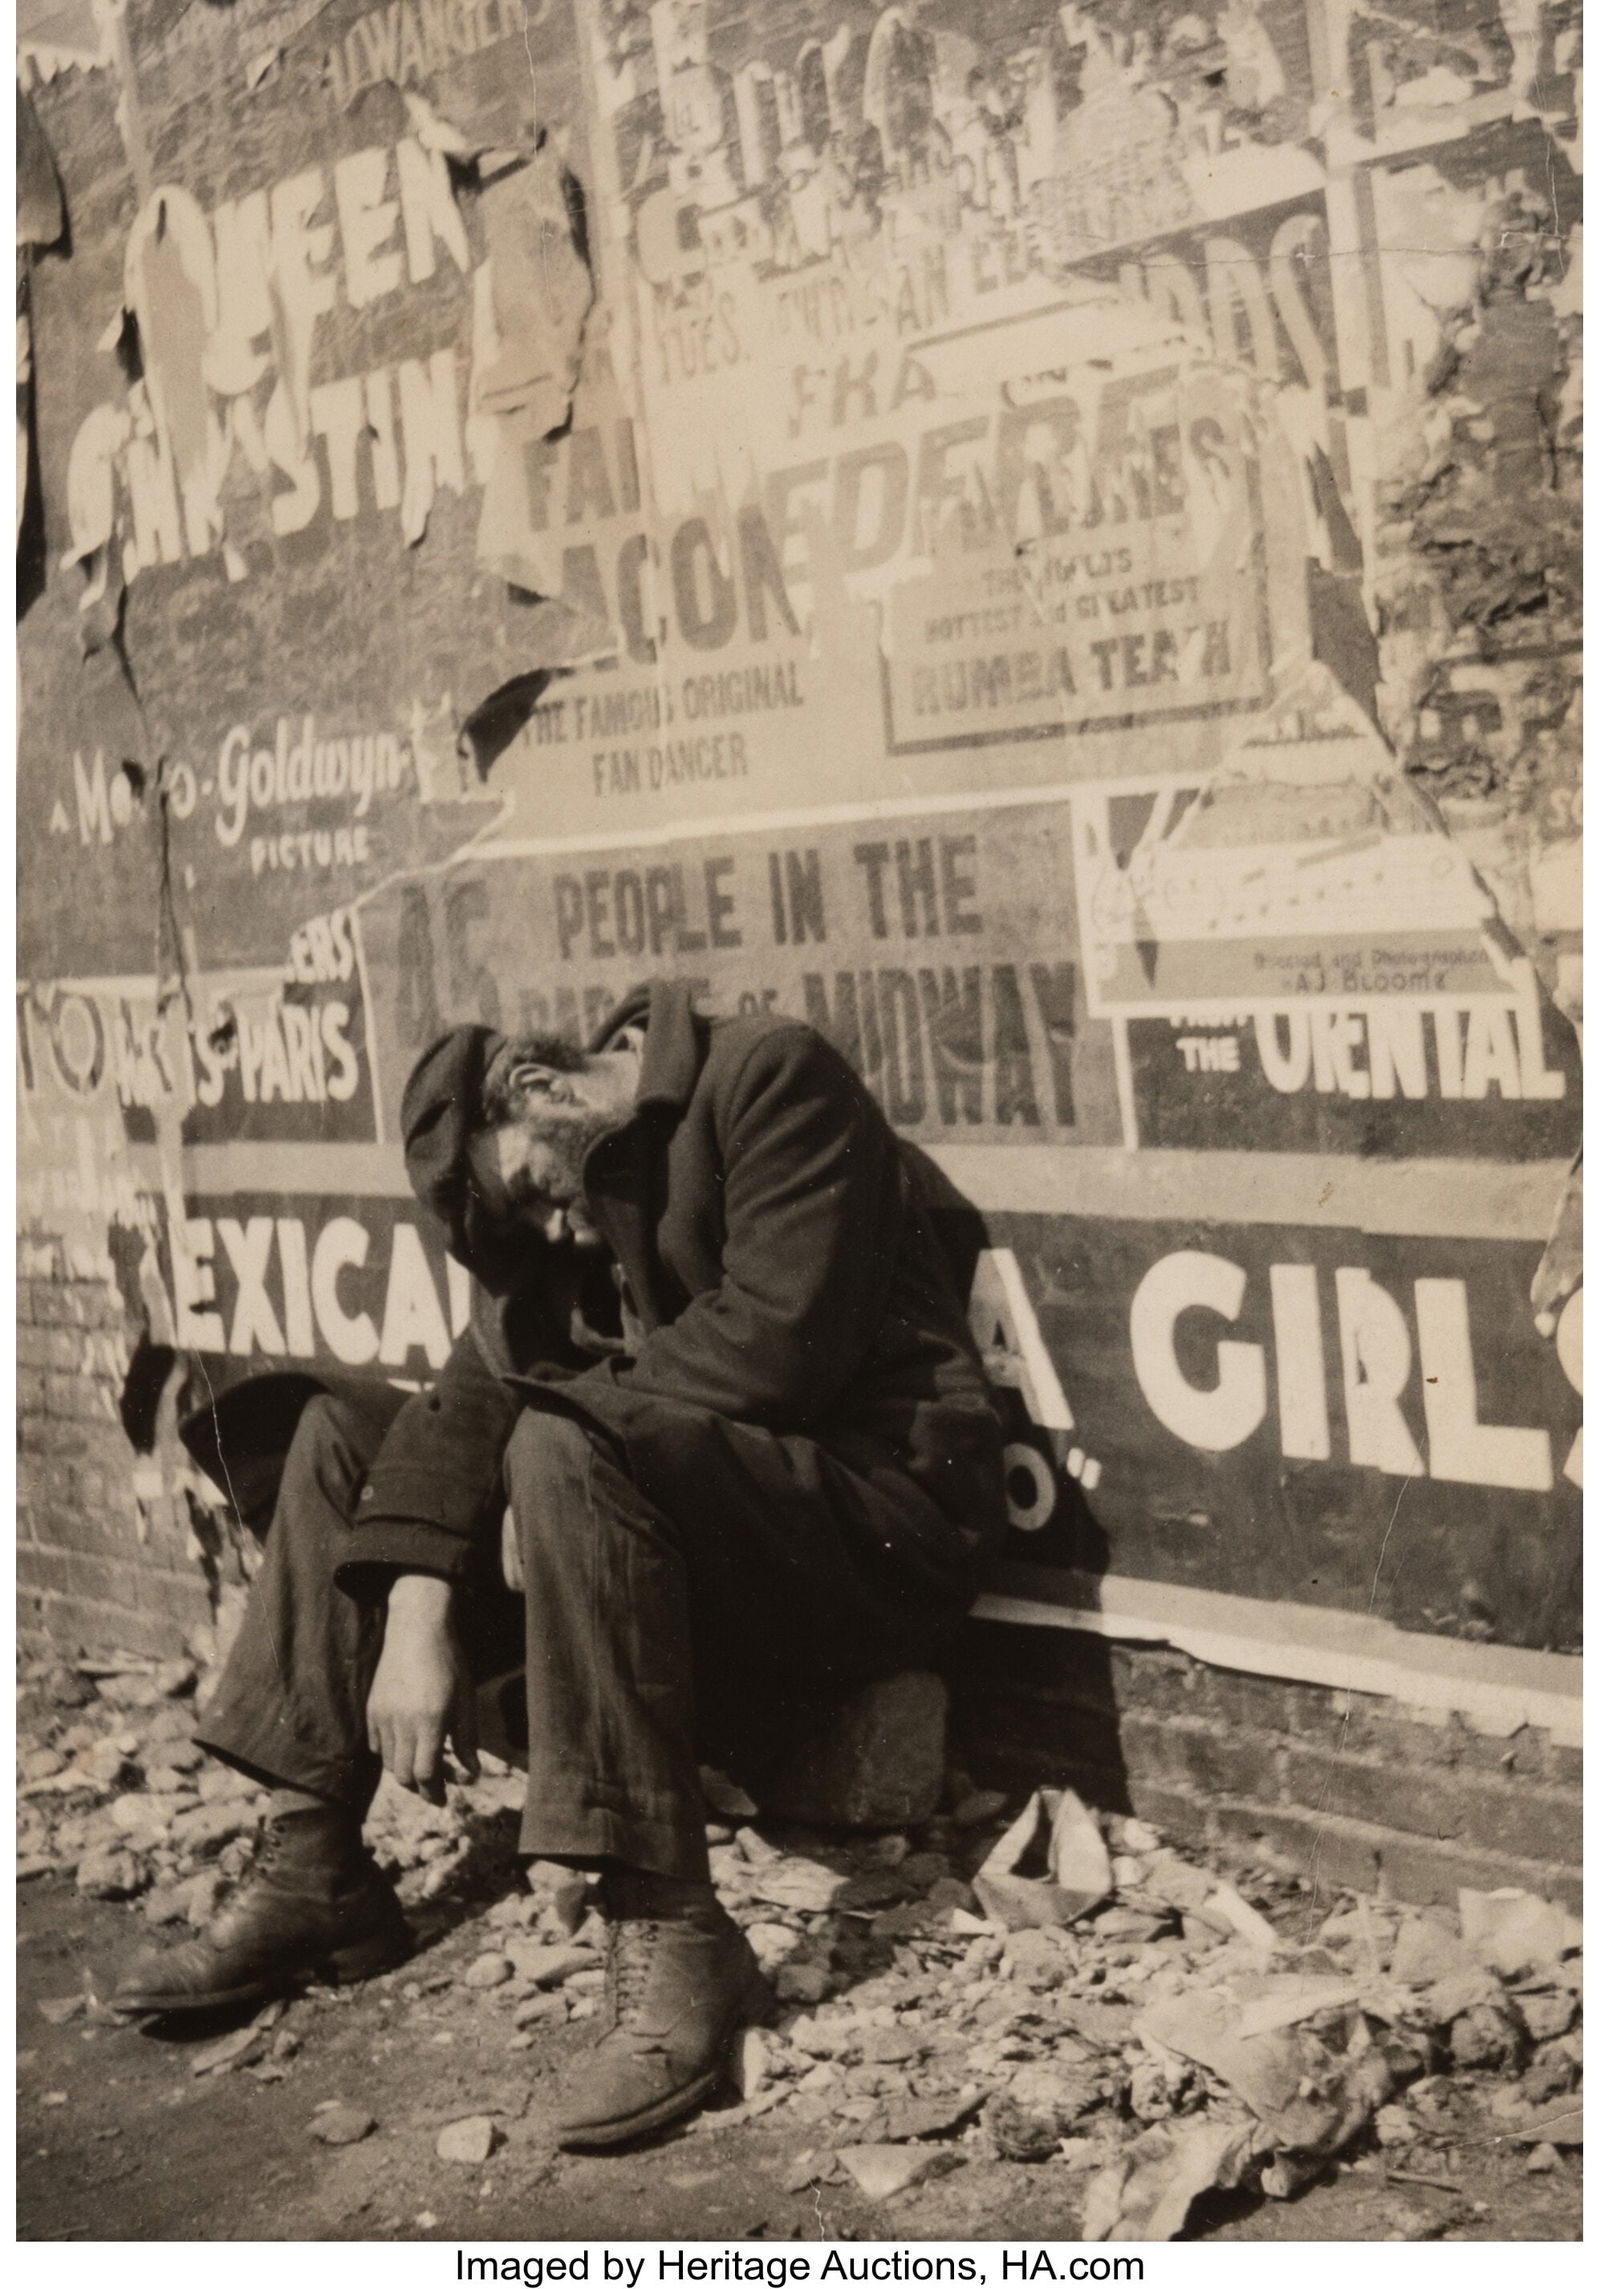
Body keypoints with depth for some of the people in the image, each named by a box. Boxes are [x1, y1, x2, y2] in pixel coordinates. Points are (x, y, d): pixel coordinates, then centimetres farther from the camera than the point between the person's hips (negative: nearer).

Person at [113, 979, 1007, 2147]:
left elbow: (776, 1343, -24)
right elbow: (478, 1388, 2)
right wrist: (416, 1609, -12)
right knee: (345, 1435, 8)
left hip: (875, 1510, -9)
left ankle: (670, 1937, -29)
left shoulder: (774, 1077, -14)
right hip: (677, 1489, 9)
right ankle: (311, 1879, 3)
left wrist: (571, 1398, -9)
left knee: (564, 1453, -34)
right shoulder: (576, 1190, 10)